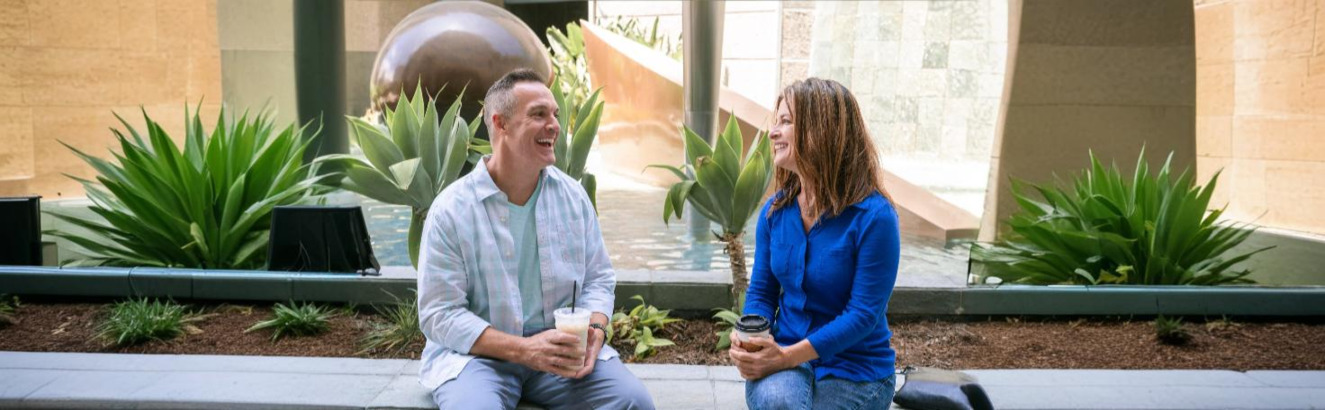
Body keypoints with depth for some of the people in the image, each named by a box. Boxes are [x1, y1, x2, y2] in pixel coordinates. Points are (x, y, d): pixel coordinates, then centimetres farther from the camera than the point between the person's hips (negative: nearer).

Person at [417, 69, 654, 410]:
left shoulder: (573, 196, 6)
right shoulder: (451, 210, -7)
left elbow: (598, 278, 11)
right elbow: (439, 314, -11)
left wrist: (594, 330, -12)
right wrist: (523, 350, -22)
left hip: (563, 350, 4)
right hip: (478, 354, -3)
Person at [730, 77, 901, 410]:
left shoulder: (873, 217, -16)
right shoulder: (775, 210, 2)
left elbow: (864, 314, -18)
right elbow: (761, 292, 6)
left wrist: (788, 356, -26)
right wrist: (749, 339, -17)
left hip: (854, 369, -3)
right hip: (785, 358, 3)